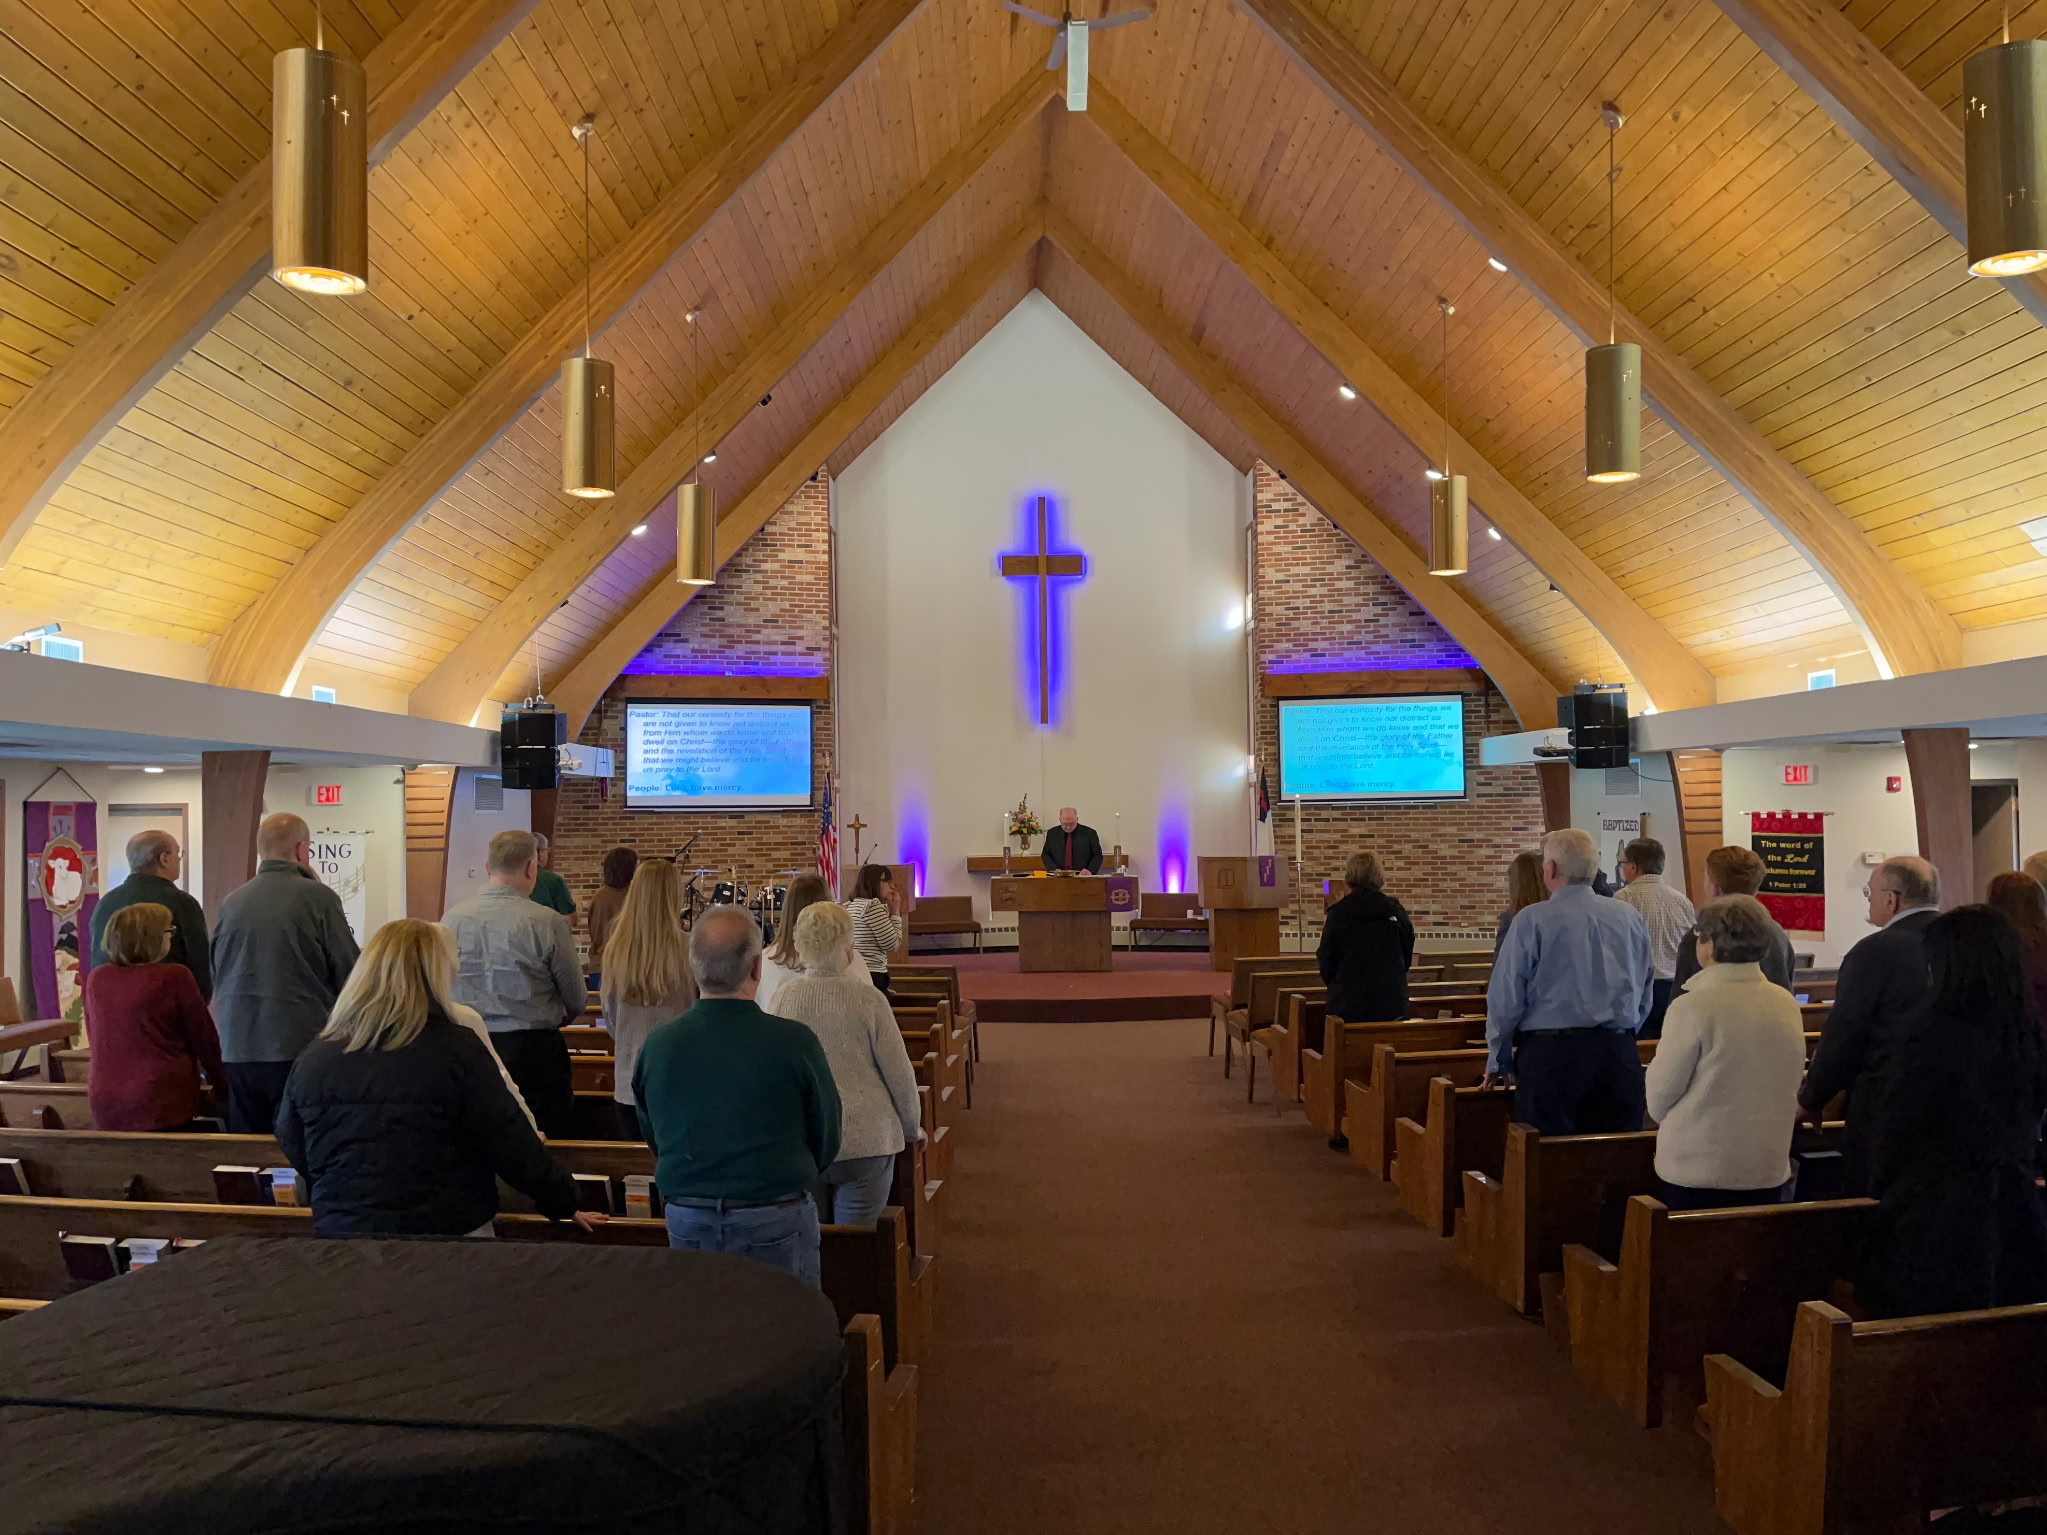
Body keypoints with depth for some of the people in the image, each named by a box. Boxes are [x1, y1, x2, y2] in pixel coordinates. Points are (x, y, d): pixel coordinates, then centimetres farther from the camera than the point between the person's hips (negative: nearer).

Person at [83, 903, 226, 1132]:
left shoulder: (96, 978, 4)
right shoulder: (175, 977, -11)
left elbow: (101, 1039, 17)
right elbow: (204, 1040, -3)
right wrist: (223, 1085, 12)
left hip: (105, 1107, 6)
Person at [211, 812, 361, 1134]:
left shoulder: (230, 903, 6)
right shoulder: (318, 898, -8)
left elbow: (215, 978, 18)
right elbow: (350, 974, -3)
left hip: (237, 1050, 5)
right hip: (301, 1047, -4)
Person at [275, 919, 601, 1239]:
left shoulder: (316, 1056, -4)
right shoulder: (456, 1049, -16)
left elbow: (293, 1148, 13)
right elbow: (513, 1147, -12)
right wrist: (563, 1202, 4)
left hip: (342, 1232, 3)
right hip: (447, 1233, -3)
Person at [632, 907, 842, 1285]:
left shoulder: (656, 1045, -7)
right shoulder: (795, 1042, -15)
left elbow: (654, 1142, 8)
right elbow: (827, 1143, -3)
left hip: (687, 1224, 3)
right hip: (776, 1225, -3)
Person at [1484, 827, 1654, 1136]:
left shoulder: (1532, 921, -6)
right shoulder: (1630, 917, 7)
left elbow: (1505, 998, -4)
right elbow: (1645, 992, 16)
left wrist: (1499, 1059, 7)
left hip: (1550, 1053, -4)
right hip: (1618, 1052, 4)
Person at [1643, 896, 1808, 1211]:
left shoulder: (1693, 1007, -16)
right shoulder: (1787, 1004, 1)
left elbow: (1658, 1101, -9)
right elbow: (1792, 1090, 11)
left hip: (1698, 1170, -5)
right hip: (1769, 1171, 5)